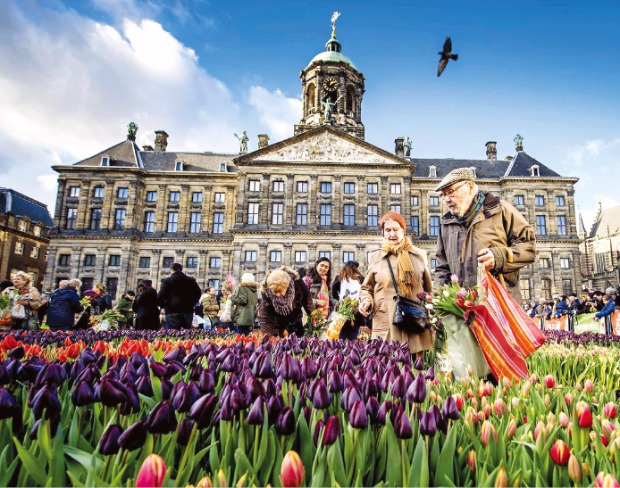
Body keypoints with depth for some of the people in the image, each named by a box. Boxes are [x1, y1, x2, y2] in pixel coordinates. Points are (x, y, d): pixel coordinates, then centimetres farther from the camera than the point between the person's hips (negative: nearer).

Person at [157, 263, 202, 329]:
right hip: (188, 310, 3)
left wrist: (164, 305, 9)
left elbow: (160, 297, -8)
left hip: (172, 312, -3)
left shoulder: (167, 281, -2)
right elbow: (198, 293, 7)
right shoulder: (191, 280, 9)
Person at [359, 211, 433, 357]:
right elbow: (367, 288, 13)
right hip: (386, 326, -1)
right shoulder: (375, 257, 6)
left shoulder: (418, 255, 9)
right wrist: (366, 301, -6)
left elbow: (428, 288, 18)